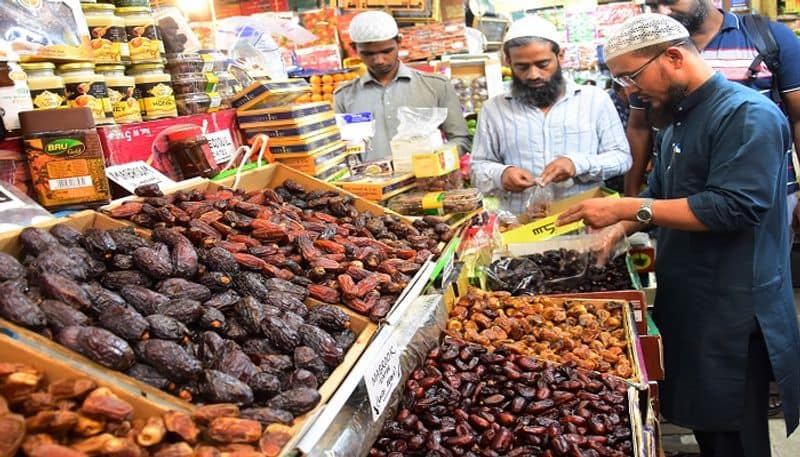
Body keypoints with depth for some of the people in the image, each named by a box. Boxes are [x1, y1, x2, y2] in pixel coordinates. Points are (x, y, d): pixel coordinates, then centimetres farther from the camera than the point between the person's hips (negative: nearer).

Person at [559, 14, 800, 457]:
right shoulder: (680, 120, 13)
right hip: (686, 304, 9)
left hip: (732, 318, -8)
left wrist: (629, 208, -26)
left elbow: (733, 208, -26)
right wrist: (618, 229, 3)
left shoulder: (747, 115, -16)